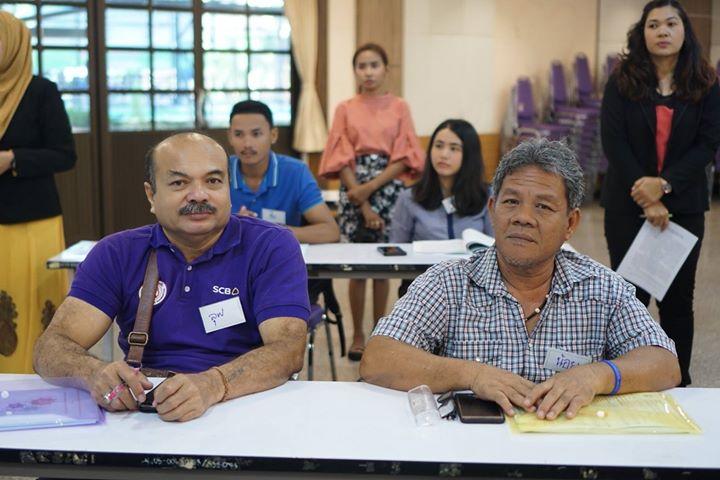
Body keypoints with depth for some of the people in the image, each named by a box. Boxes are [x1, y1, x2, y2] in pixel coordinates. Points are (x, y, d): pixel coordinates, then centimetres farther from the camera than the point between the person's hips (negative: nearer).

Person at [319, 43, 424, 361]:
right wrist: (362, 202, -10)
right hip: (353, 190, 0)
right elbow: (341, 158, -1)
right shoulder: (345, 109, 5)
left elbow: (404, 156, -2)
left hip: (388, 188, 0)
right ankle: (358, 335, 10)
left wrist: (372, 188, -13)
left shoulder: (399, 107, 5)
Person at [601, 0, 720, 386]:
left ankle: (679, 383, 18)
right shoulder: (622, 81, 0)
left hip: (684, 206, 1)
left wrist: (665, 184, -17)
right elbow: (613, 141, -7)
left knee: (678, 298, 7)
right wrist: (646, 200, -13)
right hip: (628, 204, -1)